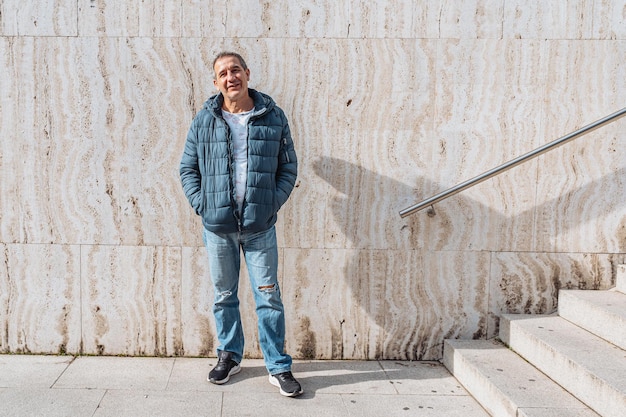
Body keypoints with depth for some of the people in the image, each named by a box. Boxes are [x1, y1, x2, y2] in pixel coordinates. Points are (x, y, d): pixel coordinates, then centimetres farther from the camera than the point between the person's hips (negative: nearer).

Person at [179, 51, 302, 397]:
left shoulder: (273, 117, 0)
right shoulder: (204, 121, 2)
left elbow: (289, 167, 5)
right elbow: (187, 168, 8)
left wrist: (273, 202, -6)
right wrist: (201, 204, -3)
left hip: (260, 226, -1)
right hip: (217, 226, 2)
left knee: (268, 296, 3)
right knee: (224, 296, 14)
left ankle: (278, 367, 13)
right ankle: (229, 356, 31)